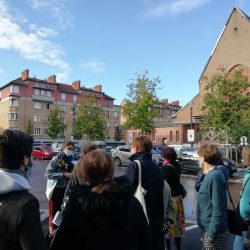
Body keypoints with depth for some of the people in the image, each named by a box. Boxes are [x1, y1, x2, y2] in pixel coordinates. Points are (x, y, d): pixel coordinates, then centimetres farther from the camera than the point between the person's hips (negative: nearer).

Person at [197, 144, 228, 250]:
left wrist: (212, 233, -21)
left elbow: (218, 209, -23)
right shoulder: (210, 175, 7)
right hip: (207, 229, 9)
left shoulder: (215, 176, -22)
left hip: (214, 232, -9)